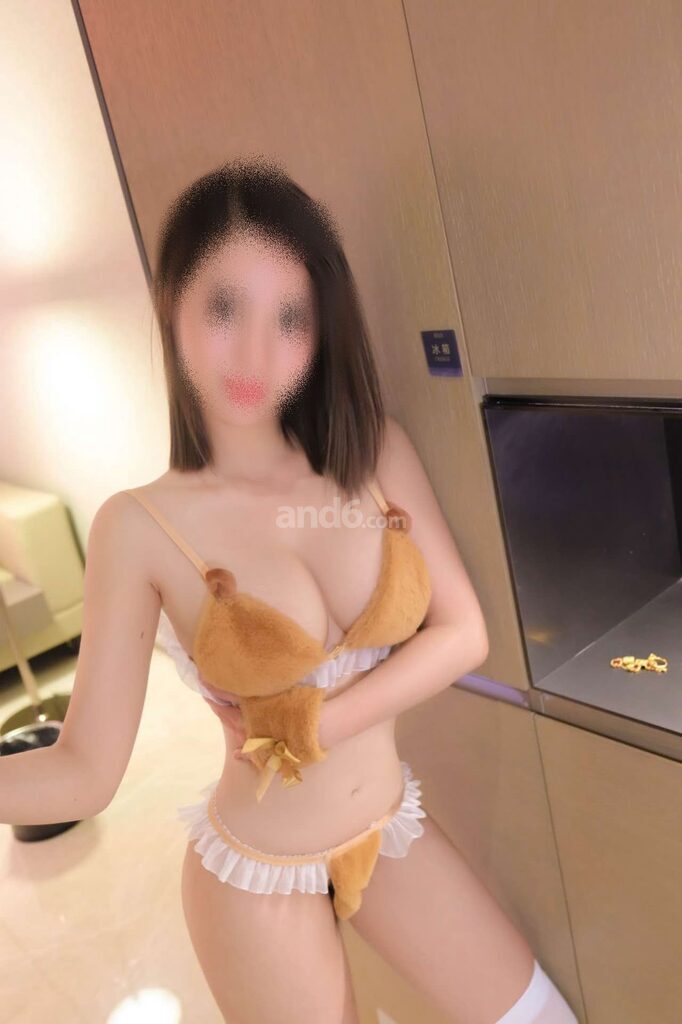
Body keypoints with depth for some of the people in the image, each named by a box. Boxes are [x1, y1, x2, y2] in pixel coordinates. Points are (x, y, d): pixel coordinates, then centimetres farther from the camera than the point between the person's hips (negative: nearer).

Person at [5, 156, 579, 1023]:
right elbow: (84, 773, -20)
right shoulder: (140, 529, -20)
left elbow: (462, 633, -10)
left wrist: (309, 729, -18)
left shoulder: (378, 455, -10)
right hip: (257, 878, -3)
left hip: (390, 832, 3)